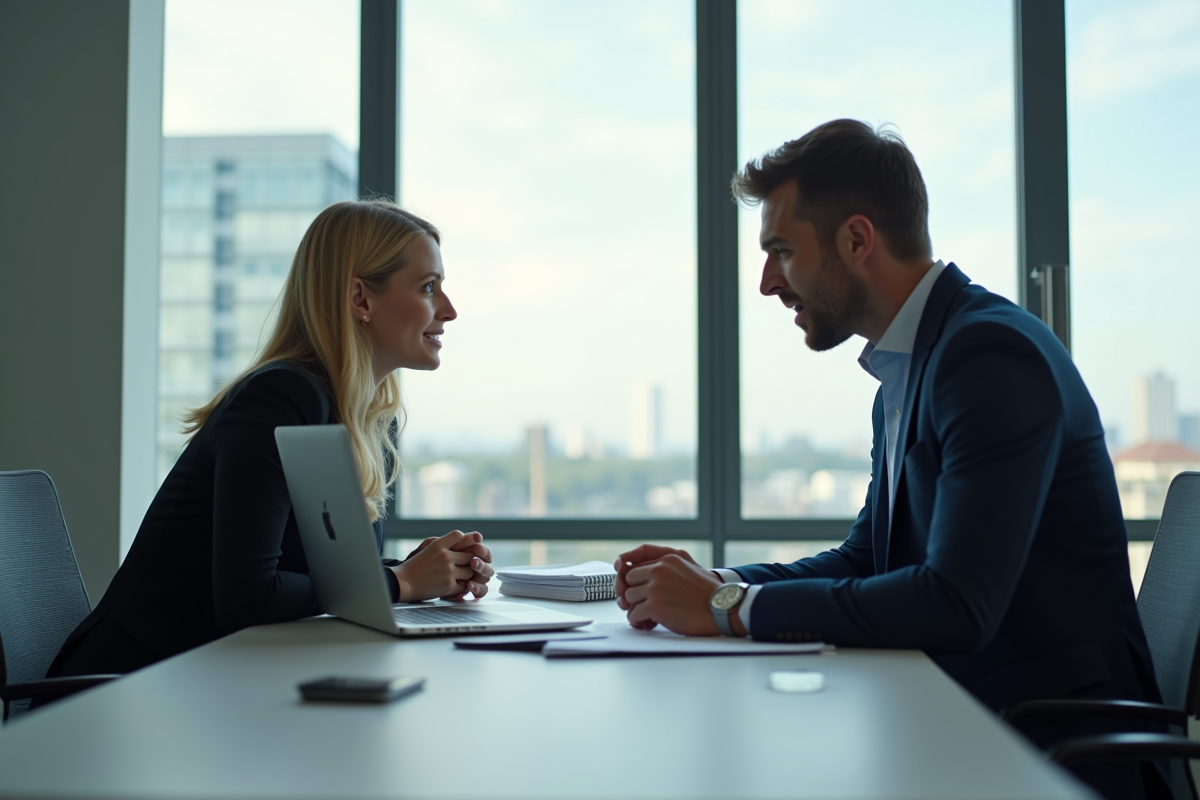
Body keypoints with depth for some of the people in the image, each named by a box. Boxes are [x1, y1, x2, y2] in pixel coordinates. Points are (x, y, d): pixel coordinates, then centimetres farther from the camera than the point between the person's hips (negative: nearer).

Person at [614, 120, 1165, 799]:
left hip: (1057, 745, -8)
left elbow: (956, 604, -27)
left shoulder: (994, 351, -19)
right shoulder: (903, 373, 12)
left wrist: (731, 608, -19)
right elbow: (866, 559, 17)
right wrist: (714, 585, 1)